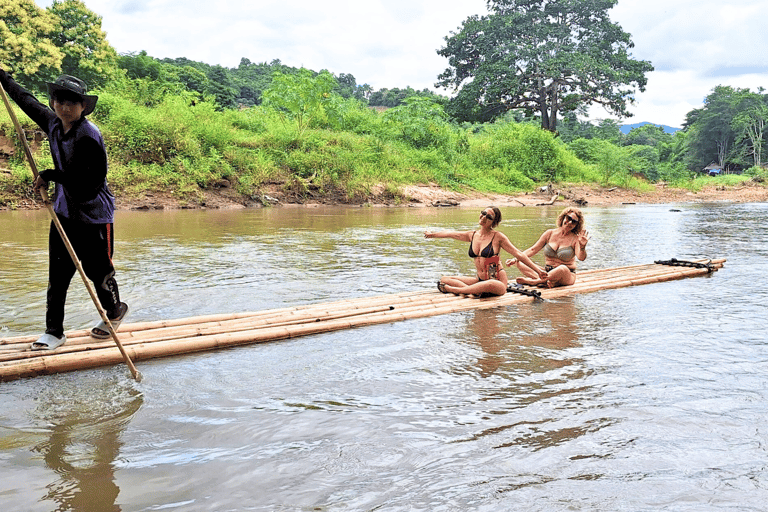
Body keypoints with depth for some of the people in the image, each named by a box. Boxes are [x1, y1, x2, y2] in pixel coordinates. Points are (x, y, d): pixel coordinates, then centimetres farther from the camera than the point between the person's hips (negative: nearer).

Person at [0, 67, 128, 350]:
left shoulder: (89, 136, -21)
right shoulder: (53, 123, 2)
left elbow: (89, 183, -24)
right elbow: (27, 100, 22)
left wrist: (50, 175, -18)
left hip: (94, 215, -7)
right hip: (64, 211, 7)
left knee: (98, 272, 5)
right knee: (57, 273, 6)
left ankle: (115, 311, 33)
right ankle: (54, 331, 14)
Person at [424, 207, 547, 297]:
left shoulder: (498, 237, -7)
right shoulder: (472, 235, 8)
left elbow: (518, 254, -7)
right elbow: (449, 234, 24)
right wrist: (432, 235, 39)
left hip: (498, 281, -6)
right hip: (479, 279, 6)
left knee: (490, 285, -44)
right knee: (444, 279, -7)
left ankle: (454, 290, -30)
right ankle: (475, 291, -28)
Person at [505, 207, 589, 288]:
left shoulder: (575, 239, -5)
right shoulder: (550, 233, 4)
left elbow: (581, 258, -21)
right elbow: (533, 250, 6)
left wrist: (582, 246, -43)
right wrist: (515, 259, -7)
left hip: (567, 275, -4)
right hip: (547, 272, 4)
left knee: (562, 269, -41)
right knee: (519, 263, -14)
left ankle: (532, 281, -25)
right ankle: (546, 281, -33)